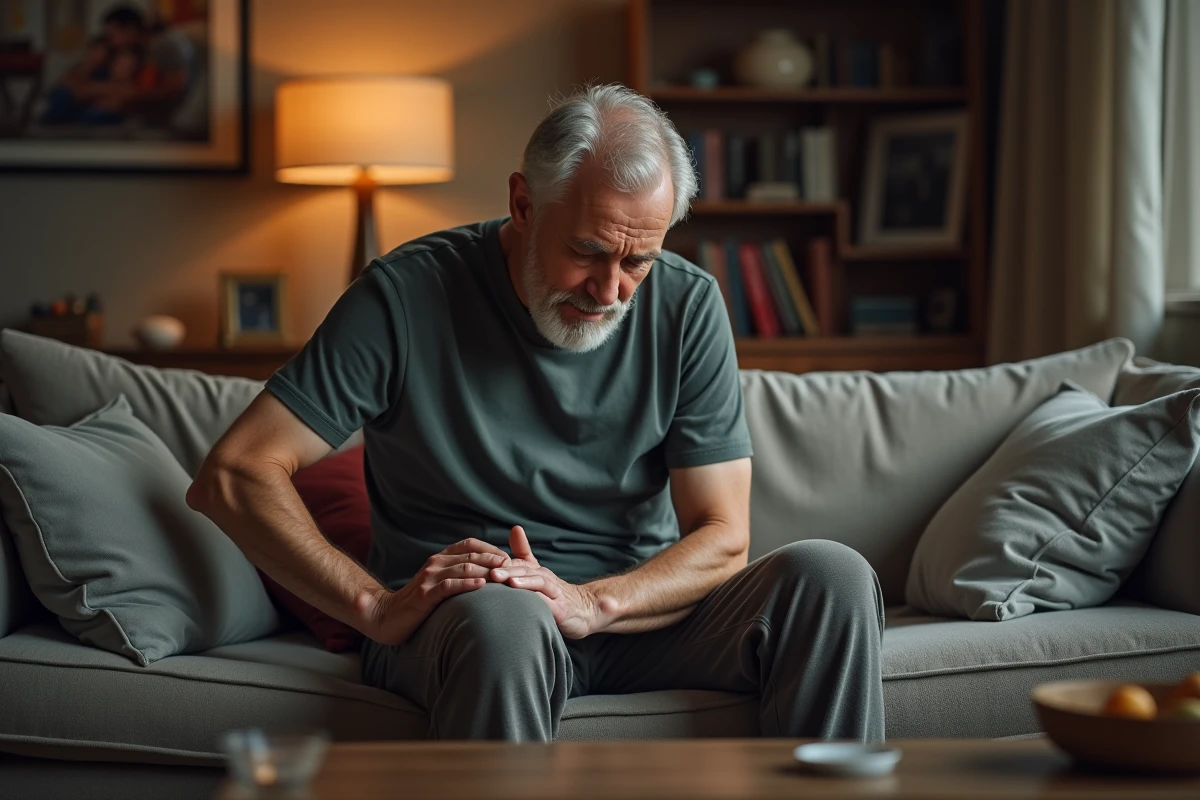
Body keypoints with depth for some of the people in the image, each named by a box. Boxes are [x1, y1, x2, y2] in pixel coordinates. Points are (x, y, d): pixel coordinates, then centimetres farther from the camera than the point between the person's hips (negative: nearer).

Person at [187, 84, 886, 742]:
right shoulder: (409, 295, -9)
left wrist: (590, 602, -23)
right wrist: (376, 606, -25)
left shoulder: (688, 306, -1)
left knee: (830, 575, -23)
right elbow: (234, 474, -13)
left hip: (639, 608, 4)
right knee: (505, 616, -40)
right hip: (454, 620, -3)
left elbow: (722, 539, -3)